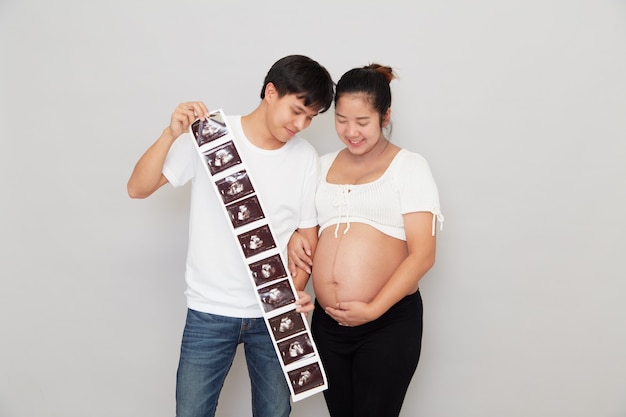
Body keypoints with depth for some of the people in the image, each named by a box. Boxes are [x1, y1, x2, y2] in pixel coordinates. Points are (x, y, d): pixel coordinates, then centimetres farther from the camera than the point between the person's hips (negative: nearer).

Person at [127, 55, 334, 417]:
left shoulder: (306, 158, -2)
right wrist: (172, 134, -23)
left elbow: (308, 234, 5)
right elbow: (138, 189, -8)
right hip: (210, 312, -2)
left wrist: (298, 290, -11)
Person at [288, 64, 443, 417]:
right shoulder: (324, 165, 11)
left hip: (389, 323, -5)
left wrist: (373, 309, -18)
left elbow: (422, 255, -11)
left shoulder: (409, 166, -4)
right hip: (327, 321, 5)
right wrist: (296, 238, 1)